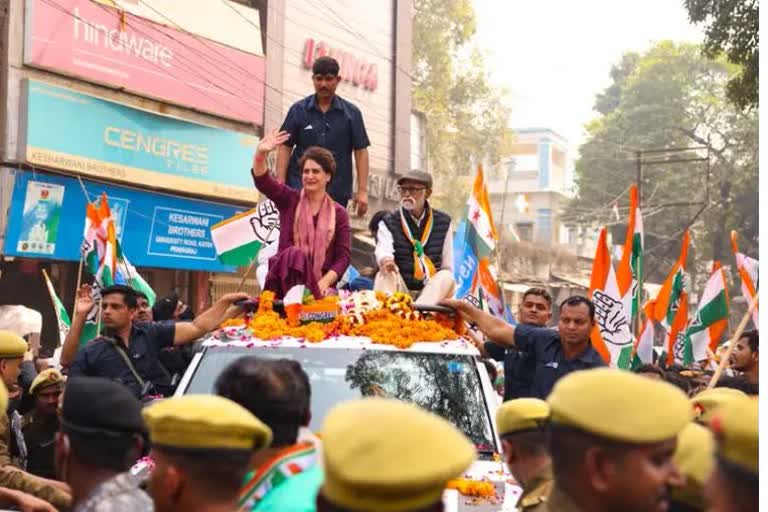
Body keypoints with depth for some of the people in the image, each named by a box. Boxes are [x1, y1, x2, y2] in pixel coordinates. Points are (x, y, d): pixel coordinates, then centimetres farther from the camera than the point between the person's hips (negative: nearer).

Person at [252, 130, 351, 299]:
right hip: (287, 279, 1)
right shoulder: (289, 200, 11)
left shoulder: (338, 213, 11)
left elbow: (344, 255, 4)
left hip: (319, 284, -1)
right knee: (295, 255, -35)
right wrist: (261, 154, -28)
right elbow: (262, 180, -7)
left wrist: (324, 283, -13)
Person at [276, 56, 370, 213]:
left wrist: (362, 190, -4)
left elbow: (360, 151, 3)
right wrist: (280, 187, -5)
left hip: (337, 193, 1)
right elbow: (285, 147, 3)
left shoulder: (351, 113, 5)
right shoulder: (299, 110, 4)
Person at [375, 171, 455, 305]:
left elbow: (447, 265, 10)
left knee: (446, 277, -29)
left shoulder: (443, 222, 7)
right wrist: (385, 260, -42)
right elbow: (383, 250, -18)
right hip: (400, 289, 0)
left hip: (432, 289, 1)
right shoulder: (388, 223, 3)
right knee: (385, 275, -28)